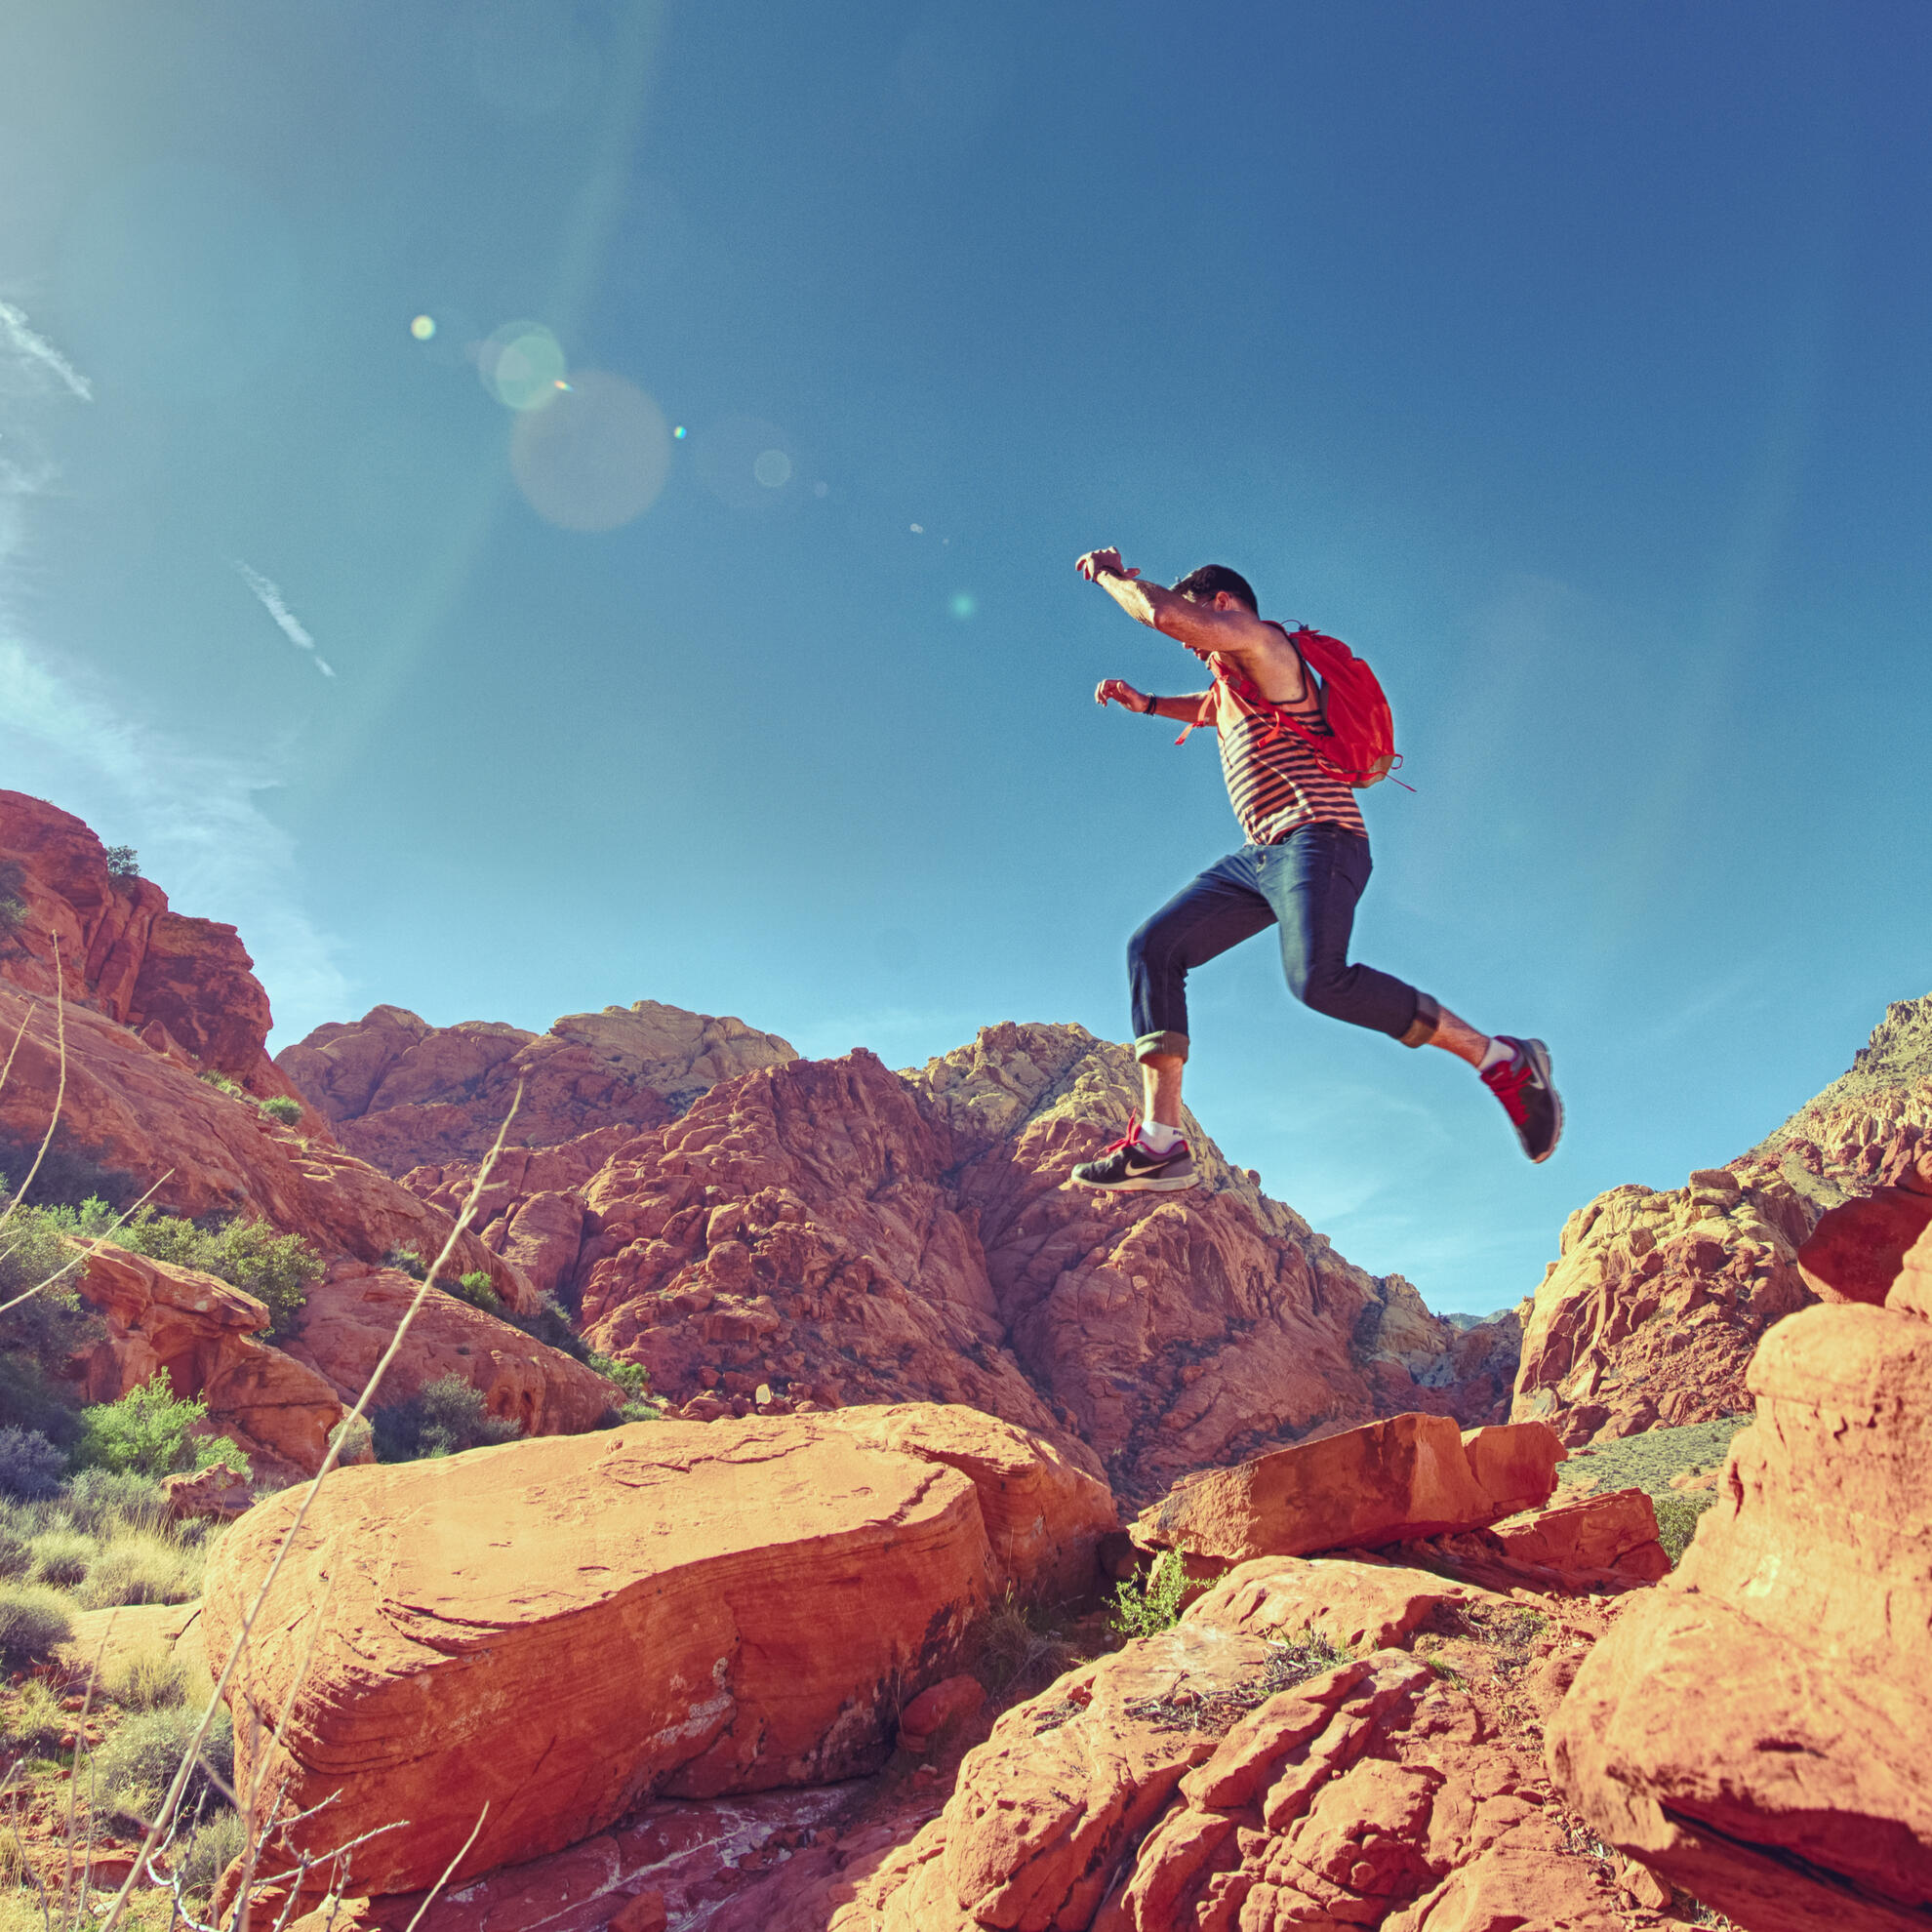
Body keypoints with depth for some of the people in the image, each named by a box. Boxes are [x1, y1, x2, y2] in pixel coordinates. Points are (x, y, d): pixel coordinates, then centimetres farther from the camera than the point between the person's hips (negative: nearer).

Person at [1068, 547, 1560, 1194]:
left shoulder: (1263, 643, 0)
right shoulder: (1229, 685, 28)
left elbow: (1164, 613, -14)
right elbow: (1207, 709, 54)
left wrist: (1109, 574, 3)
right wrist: (1145, 702, 37)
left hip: (1316, 839, -10)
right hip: (1260, 856, 10)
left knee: (1320, 979, -33)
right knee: (1153, 947, -3)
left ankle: (1503, 1060, -18)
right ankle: (1159, 1142, -11)